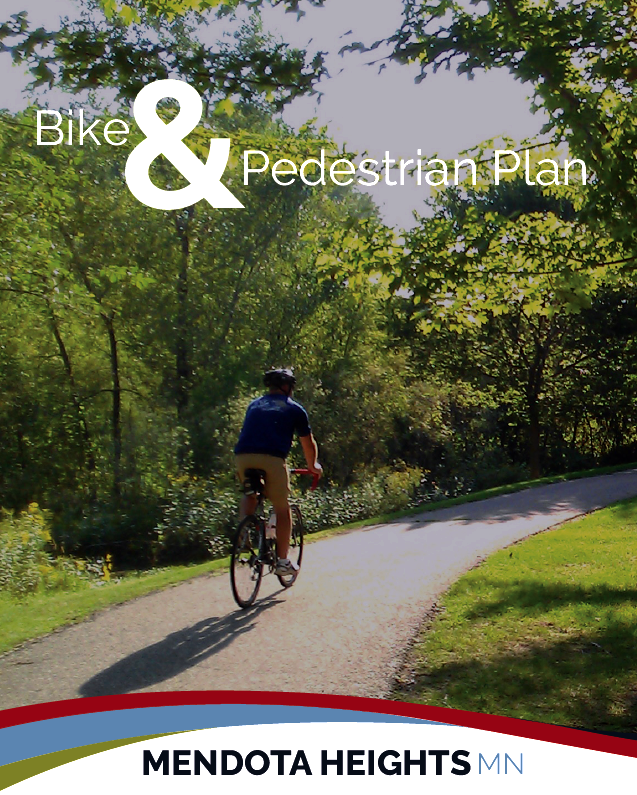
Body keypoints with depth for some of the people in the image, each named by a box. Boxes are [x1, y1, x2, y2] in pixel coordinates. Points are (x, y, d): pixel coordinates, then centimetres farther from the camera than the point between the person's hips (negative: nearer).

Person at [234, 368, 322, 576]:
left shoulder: (254, 405, 28)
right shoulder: (294, 409, 18)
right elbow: (308, 442, 26)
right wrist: (313, 466, 43)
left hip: (242, 456, 4)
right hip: (271, 458, -3)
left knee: (250, 494, 31)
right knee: (282, 508, 11)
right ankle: (282, 561, 13)